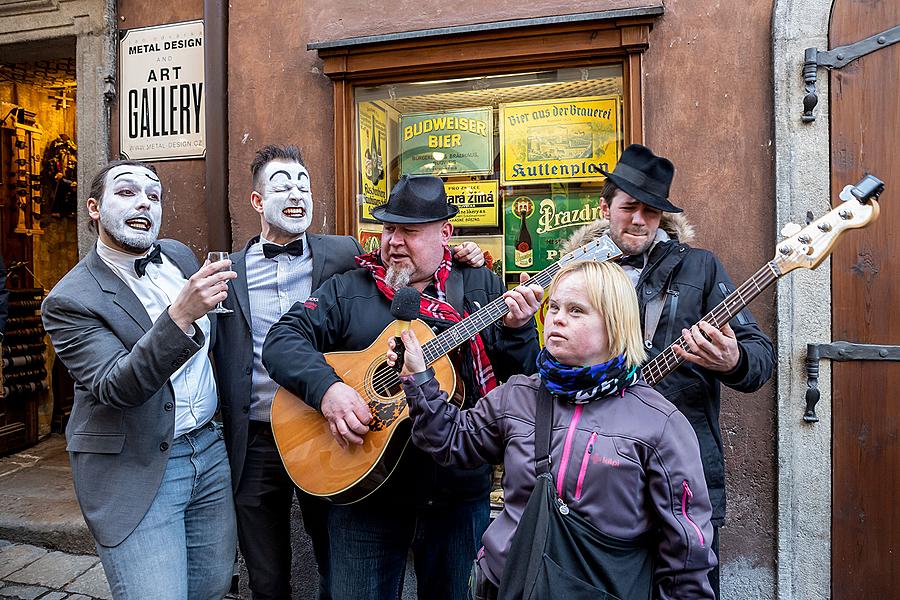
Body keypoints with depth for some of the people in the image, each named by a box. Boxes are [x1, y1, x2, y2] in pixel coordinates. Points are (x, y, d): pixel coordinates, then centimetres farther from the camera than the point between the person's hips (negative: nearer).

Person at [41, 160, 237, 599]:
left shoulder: (179, 256, 5)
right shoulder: (70, 300, -13)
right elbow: (114, 388, -27)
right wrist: (181, 314, -38)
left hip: (209, 450, 6)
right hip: (135, 474, -5)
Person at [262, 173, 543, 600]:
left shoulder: (481, 287, 2)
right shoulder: (347, 289, 1)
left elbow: (522, 377, 2)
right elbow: (282, 339, -8)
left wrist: (516, 330, -18)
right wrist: (326, 388, -24)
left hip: (460, 489, 1)